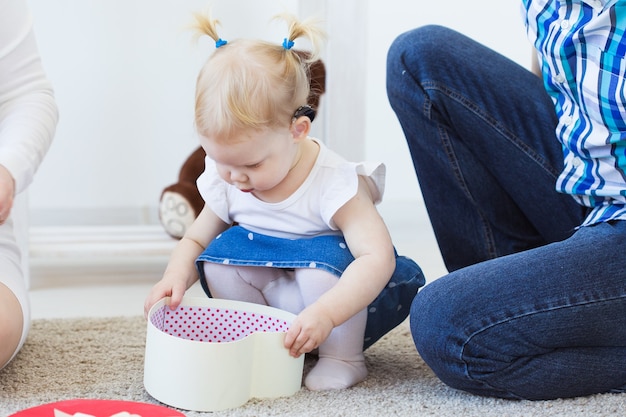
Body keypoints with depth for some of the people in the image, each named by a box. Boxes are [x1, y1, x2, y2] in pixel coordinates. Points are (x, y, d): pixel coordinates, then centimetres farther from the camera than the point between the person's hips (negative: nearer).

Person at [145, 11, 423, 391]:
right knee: (221, 252, -16)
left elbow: (378, 256, -35)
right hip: (270, 280, 5)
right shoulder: (225, 183, -10)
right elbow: (195, 240, 5)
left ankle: (343, 358, -12)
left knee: (320, 259, -34)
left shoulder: (332, 182, -27)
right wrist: (176, 276, -19)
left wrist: (325, 313, -47)